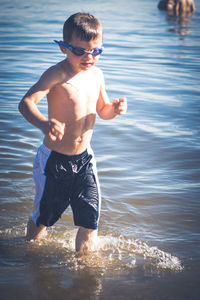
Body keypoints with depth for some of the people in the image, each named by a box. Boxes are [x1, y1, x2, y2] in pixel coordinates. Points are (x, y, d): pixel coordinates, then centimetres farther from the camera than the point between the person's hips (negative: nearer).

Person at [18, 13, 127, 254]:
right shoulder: (57, 74, -19)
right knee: (42, 218, 13)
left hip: (83, 160, 5)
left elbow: (101, 111, 16)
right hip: (54, 159, -4)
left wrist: (114, 109, -8)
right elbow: (26, 102, -30)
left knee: (90, 220, 0)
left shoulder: (96, 75, 2)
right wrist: (44, 124, -49)